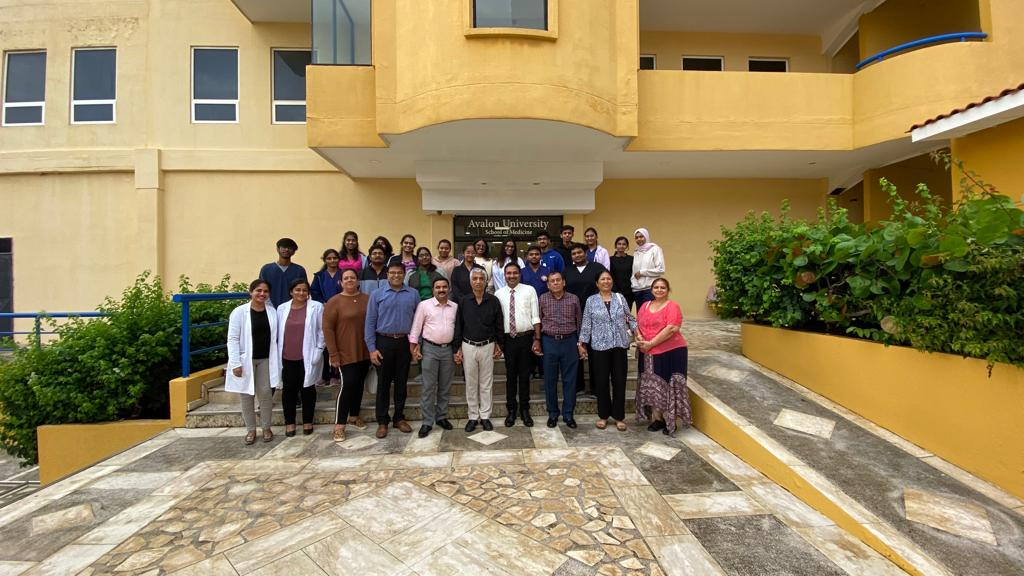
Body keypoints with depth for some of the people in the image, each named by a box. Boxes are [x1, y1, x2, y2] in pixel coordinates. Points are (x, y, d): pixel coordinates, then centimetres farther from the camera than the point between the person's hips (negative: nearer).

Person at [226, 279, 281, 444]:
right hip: (246, 359, -2)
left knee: (266, 393, 4)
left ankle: (266, 428, 20)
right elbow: (233, 339, -9)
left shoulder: (272, 312, 2)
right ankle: (251, 429, 24)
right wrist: (235, 363, -14)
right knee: (246, 395, 9)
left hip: (266, 359, 2)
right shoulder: (239, 312, -7)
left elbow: (274, 337, 5)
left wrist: (276, 361, 3)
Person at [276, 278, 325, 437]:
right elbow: (278, 332, 9)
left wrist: (318, 351, -9)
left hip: (308, 357, -2)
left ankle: (307, 421, 24)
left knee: (307, 388, 10)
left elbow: (322, 331, -4)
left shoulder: (317, 307, -4)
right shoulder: (282, 308, 6)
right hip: (287, 358, 3)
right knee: (289, 389, 11)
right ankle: (289, 422, 27)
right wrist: (277, 353, 6)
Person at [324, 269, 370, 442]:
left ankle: (354, 416, 32)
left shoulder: (367, 299, 4)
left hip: (365, 352, 4)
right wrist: (333, 354, -12)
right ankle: (339, 425, 6)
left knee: (359, 384, 14)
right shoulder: (334, 302, -7)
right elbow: (327, 329, -9)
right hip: (346, 353, -4)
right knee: (348, 385, -7)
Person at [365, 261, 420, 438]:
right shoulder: (377, 295, 0)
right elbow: (370, 323, -2)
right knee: (383, 383, 8)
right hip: (384, 342, -1)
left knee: (401, 382, 11)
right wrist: (371, 348, -8)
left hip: (405, 342, 1)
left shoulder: (413, 294, 2)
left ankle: (399, 418, 27)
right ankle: (382, 421, 22)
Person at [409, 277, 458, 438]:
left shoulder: (455, 307, 5)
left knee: (445, 387, 12)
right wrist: (414, 347, -6)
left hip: (449, 349, 3)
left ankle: (441, 417, 27)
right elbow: (416, 327, -2)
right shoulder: (424, 305, -4)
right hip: (429, 349, -3)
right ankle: (427, 422, 12)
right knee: (428, 387, 2)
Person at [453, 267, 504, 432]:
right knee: (471, 384, 10)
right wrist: (457, 349, 0)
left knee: (486, 383, 9)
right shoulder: (463, 301, -1)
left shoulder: (493, 301, -2)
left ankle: (485, 416, 22)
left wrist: (498, 344, 4)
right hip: (468, 347, 1)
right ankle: (473, 417, 23)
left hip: (488, 346, 0)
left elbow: (498, 325, 4)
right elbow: (458, 326, 2)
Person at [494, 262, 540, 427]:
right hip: (508, 339, 1)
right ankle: (511, 410, 28)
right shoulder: (498, 294, 3)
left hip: (526, 338, -1)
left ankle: (525, 410, 27)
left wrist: (537, 339, -6)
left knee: (525, 375, 10)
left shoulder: (529, 290, -1)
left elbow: (535, 316, -3)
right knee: (510, 375, 11)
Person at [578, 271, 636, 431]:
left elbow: (630, 318, 10)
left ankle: (619, 416, 21)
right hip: (599, 346, -1)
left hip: (619, 345, 1)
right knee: (601, 381, 7)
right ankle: (603, 415, 24)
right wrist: (581, 344, -1)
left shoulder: (620, 297, 6)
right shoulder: (591, 301, 1)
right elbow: (586, 324, 1)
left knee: (619, 380, 7)